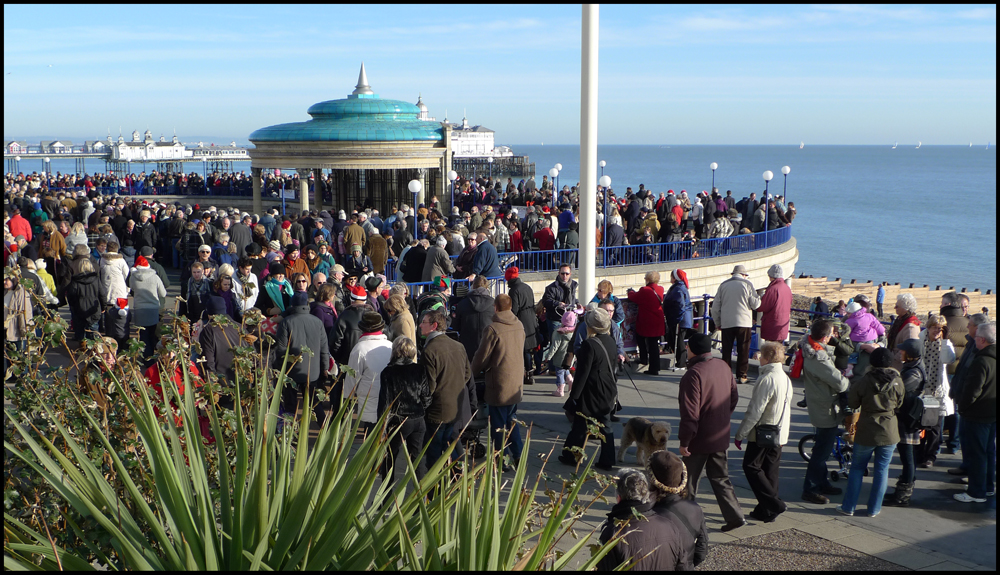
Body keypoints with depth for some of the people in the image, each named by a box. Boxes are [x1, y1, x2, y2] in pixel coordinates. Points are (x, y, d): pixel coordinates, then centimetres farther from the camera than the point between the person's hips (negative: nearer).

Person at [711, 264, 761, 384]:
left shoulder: (723, 285, 7)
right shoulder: (747, 284, 0)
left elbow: (715, 307, 7)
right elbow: (755, 304, -2)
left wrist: (718, 323, 17)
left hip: (726, 323, 2)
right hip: (744, 322, -2)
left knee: (726, 351, 8)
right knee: (743, 351, 6)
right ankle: (741, 375, 5)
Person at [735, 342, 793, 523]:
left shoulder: (767, 379, -20)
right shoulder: (786, 379, 9)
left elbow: (755, 411, -20)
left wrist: (741, 433, -13)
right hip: (780, 434, 8)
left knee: (751, 467, 1)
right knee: (770, 470, 13)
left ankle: (774, 504, -8)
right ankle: (766, 511, 17)